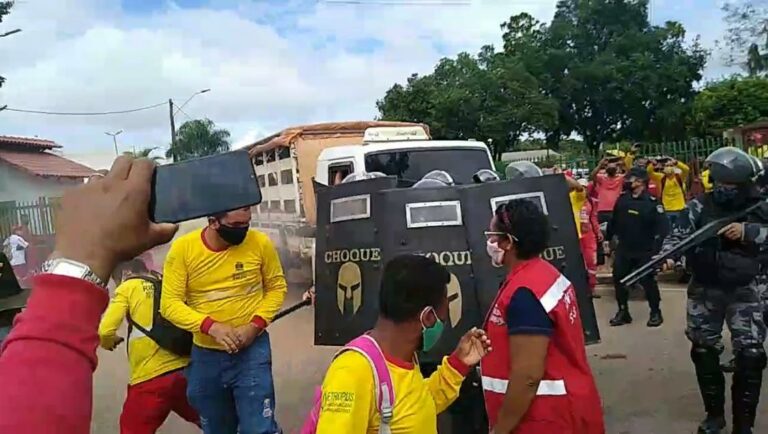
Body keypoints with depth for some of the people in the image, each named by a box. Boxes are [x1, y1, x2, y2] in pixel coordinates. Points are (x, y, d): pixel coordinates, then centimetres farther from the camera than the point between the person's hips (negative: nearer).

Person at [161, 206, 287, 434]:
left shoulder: (260, 243, -12)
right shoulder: (183, 248, -12)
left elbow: (276, 287, 1)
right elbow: (170, 303, -10)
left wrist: (255, 325, -15)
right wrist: (211, 326, -25)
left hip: (252, 350, -2)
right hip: (205, 355, 2)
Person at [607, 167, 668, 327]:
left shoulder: (652, 202, -12)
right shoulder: (622, 198, 3)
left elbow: (662, 228, -14)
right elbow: (614, 221, 11)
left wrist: (655, 249, -18)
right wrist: (608, 238, 11)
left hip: (644, 251, -5)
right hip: (623, 249, 5)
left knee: (648, 281, 2)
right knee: (619, 279, 7)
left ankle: (656, 313, 19)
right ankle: (623, 312, 21)